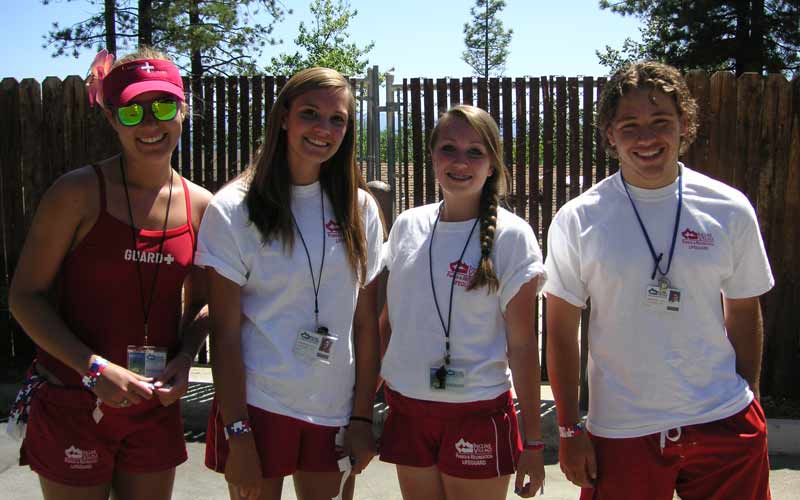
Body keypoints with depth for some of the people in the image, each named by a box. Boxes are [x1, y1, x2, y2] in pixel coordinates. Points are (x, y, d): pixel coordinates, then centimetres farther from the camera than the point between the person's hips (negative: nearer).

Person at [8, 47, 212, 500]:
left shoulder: (200, 206, 1)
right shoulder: (79, 192, -11)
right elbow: (26, 295, -10)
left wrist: (184, 359, -7)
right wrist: (95, 368, -19)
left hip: (156, 405, 4)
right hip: (72, 402, -4)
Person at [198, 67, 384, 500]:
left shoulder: (359, 208, 3)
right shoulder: (234, 209, -7)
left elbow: (365, 323, 4)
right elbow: (225, 334, -8)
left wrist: (362, 417, 1)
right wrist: (237, 434, -11)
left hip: (334, 413, 3)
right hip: (256, 407, -3)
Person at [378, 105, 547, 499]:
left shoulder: (511, 236, -9)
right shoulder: (407, 226, 3)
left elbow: (522, 345, -7)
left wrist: (532, 440, -6)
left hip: (476, 416, -4)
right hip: (406, 409, 4)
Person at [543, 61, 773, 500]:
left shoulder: (730, 210, -2)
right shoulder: (577, 221, -7)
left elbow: (744, 313, 9)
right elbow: (561, 332, -3)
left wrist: (749, 399, 11)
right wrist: (569, 430, -2)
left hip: (724, 424, 2)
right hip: (622, 429, -1)